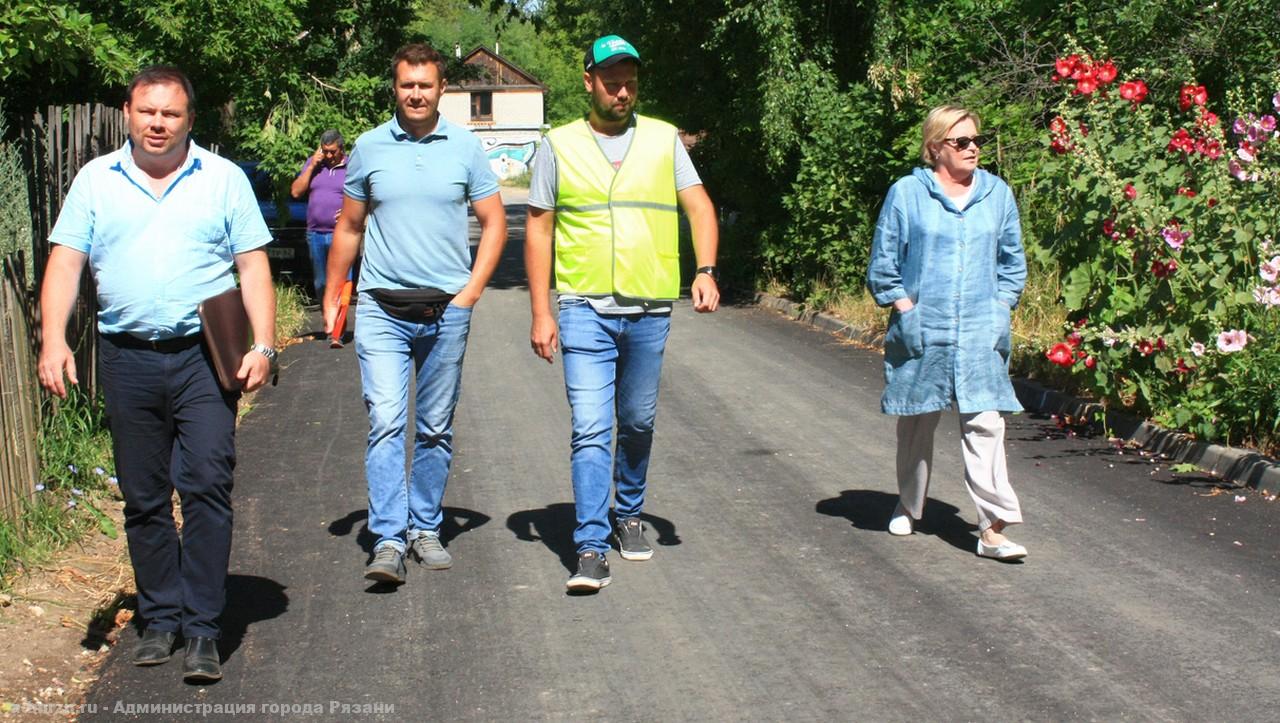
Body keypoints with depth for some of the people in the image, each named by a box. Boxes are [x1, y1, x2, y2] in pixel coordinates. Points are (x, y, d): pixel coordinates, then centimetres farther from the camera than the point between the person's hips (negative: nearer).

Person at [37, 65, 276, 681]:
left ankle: (202, 631, -4)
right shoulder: (96, 179, 10)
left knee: (207, 487, -10)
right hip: (127, 359, 2)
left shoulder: (223, 178, 7)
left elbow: (252, 266, 4)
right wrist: (53, 340, -9)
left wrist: (262, 345, -7)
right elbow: (65, 263, 5)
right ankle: (160, 619, 21)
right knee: (143, 500, 9)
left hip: (204, 356, -2)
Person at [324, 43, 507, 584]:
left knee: (436, 430, 9)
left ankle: (426, 528, 22)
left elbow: (494, 222, 7)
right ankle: (388, 541, -12)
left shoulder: (465, 148, 3)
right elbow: (348, 227, 13)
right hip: (381, 310, -1)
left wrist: (471, 291, -3)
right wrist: (331, 297, 9)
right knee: (386, 422, -12)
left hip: (445, 312, 1)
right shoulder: (368, 148, 5)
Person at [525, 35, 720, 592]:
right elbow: (539, 231, 4)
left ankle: (628, 514, 36)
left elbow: (699, 206, 2)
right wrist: (541, 313, -3)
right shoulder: (559, 145, 3)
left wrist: (705, 270, -15)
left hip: (650, 309, 2)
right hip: (584, 309, -2)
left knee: (638, 424, 14)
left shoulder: (664, 139, 7)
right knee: (591, 428, -10)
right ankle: (591, 549, -9)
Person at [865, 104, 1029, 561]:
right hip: (922, 332, -1)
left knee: (985, 424, -8)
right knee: (916, 422, 12)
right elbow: (883, 263, 3)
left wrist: (1002, 309, 5)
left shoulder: (997, 194, 8)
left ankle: (993, 529, -10)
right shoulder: (907, 193, -1)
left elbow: (1012, 262, 17)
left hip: (980, 334, 1)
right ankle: (908, 507, 33)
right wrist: (905, 309, -6)